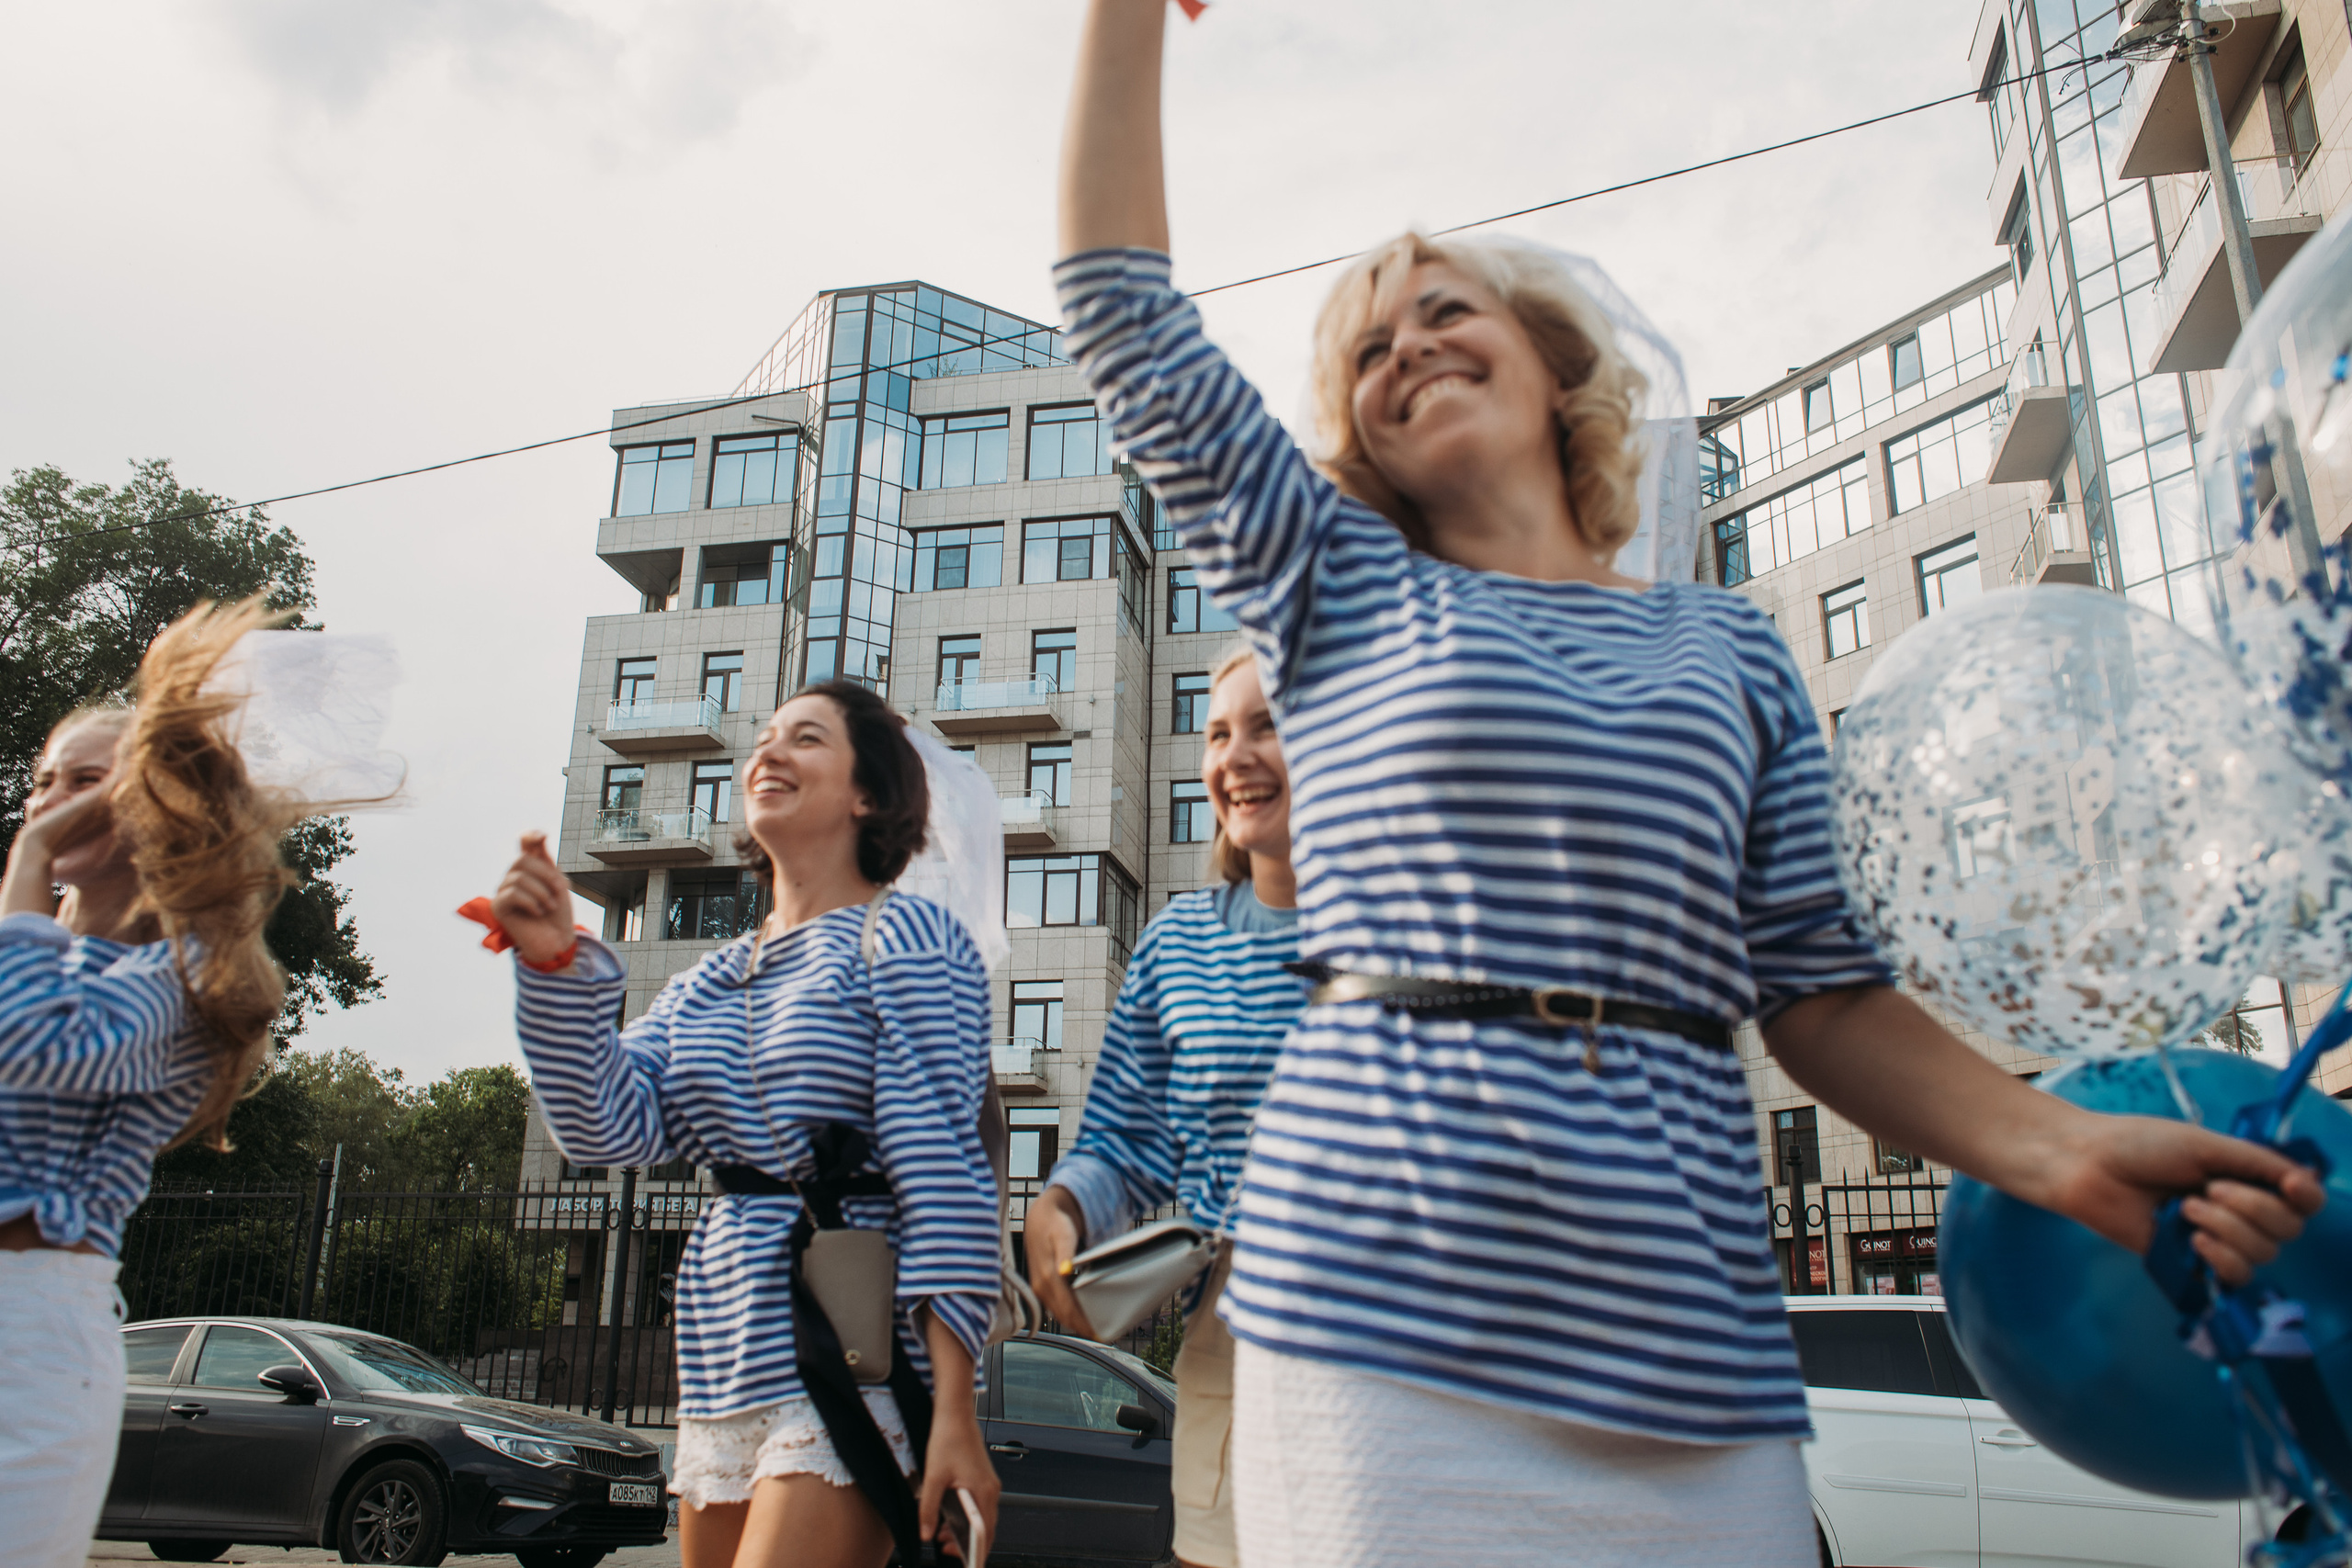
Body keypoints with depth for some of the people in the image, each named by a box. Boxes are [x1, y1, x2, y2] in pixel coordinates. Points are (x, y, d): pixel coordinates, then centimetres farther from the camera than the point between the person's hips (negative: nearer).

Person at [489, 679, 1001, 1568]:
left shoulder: (905, 938, -5)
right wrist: (557, 964, -9)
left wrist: (954, 1414, -18)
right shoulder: (708, 982, 17)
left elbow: (946, 1172, -13)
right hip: (724, 1362, 7)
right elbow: (611, 1128, 3)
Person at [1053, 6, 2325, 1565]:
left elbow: (1820, 989, 10)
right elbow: (1124, 300, 6)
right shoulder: (1336, 587, 10)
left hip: (1682, 1339, 2)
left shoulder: (1727, 644, 13)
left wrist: (2061, 1147, -4)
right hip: (1383, 1304, -1)